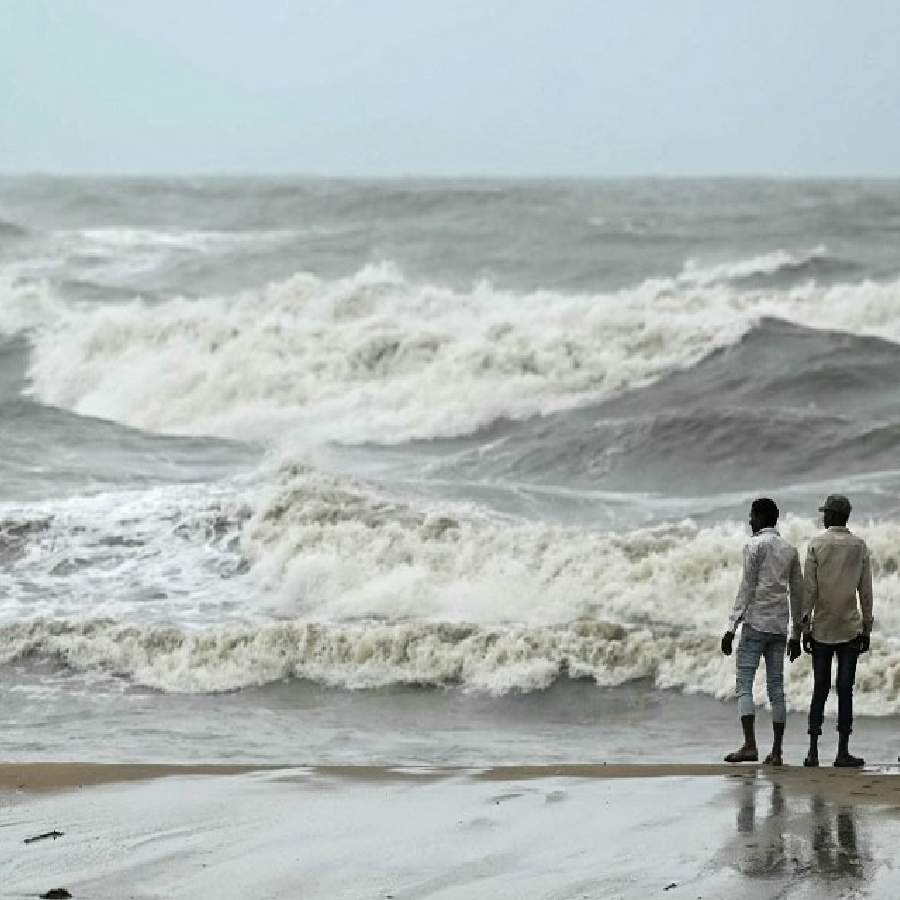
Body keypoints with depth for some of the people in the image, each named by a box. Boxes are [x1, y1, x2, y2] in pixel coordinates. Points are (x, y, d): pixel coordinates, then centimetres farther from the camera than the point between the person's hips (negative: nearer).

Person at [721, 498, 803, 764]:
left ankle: (749, 745, -19)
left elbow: (746, 589, -10)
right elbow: (798, 594, 16)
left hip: (756, 623, -6)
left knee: (744, 684, -7)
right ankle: (776, 751, 4)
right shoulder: (790, 550, 15)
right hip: (780, 626, 6)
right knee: (776, 687, 6)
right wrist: (796, 635, 22)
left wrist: (731, 627, -10)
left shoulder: (755, 545, -4)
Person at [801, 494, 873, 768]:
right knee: (845, 690, 0)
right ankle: (842, 751, -3)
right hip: (850, 629, 0)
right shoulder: (860, 546, 3)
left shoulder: (817, 544, -2)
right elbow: (866, 591, 3)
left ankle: (813, 751, 2)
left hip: (822, 630, 0)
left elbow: (809, 589, -5)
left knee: (820, 690, 5)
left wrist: (805, 627, -1)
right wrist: (866, 629, 9)